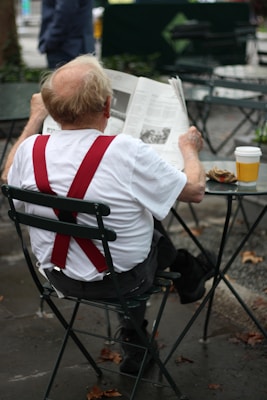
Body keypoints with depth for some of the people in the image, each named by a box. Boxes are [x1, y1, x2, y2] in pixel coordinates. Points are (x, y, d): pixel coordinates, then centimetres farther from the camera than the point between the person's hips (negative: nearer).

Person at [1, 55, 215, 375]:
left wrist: (34, 120, 19)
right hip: (120, 282, -4)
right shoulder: (128, 152, -28)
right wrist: (190, 148, 6)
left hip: (57, 275, 4)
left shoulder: (32, 149, -16)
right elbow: (195, 190, -14)